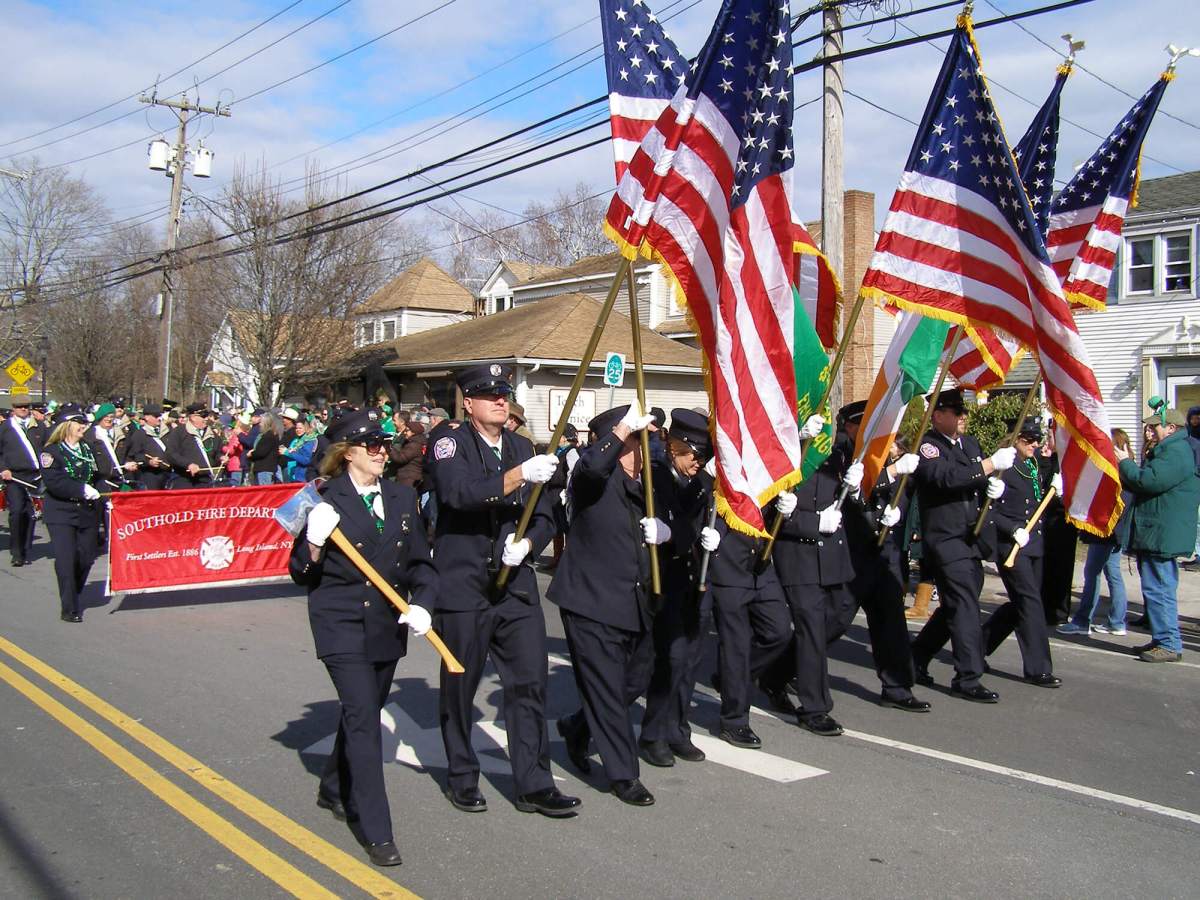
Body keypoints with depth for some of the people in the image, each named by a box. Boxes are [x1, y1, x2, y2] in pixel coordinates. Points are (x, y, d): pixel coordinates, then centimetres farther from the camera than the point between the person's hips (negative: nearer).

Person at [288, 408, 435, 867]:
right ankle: (377, 833, -6)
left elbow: (420, 562, 9)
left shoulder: (402, 497, 6)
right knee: (364, 719, -11)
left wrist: (421, 603, -7)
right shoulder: (325, 502, -8)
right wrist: (314, 544, -23)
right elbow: (301, 575, -4)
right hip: (342, 626, -5)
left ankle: (335, 790, 44)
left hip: (388, 625, 5)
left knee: (363, 712, 18)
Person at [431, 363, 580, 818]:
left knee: (530, 682, 2)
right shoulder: (450, 443, -5)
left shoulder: (522, 448, 12)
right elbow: (459, 492, -26)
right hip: (463, 585, -4)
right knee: (459, 687, 8)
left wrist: (526, 543, -9)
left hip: (516, 585, 4)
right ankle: (462, 778, 26)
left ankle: (534, 784, 12)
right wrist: (518, 476, -35)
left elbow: (544, 516, 12)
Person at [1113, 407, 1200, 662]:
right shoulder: (1169, 449, 21)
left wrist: (1125, 462, -12)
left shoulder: (1177, 452, -15)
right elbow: (1143, 484, 24)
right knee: (1157, 588, 15)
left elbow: (1150, 481, -26)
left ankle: (1169, 645, -5)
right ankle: (1162, 639, 23)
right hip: (1155, 533, 11)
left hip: (1162, 534, -11)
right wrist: (1124, 469, 10)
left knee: (1158, 589, -9)